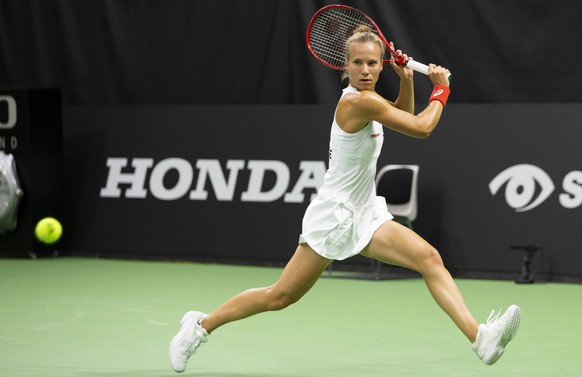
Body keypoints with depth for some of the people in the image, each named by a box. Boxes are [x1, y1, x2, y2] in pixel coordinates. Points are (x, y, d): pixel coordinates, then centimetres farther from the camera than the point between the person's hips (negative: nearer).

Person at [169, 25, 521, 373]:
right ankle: (201, 325, 20)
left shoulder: (367, 97, 6)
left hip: (365, 214, 8)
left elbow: (404, 116, 26)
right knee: (280, 297, 1)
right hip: (334, 216, -8)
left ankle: (480, 337, -24)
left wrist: (406, 78, 9)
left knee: (429, 258, -13)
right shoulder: (358, 102, -22)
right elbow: (421, 128, -19)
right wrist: (441, 89, -5)